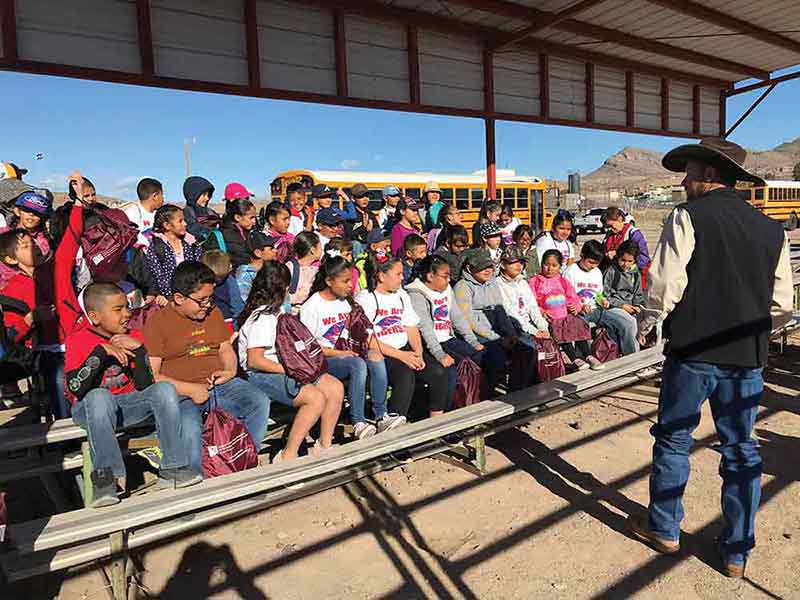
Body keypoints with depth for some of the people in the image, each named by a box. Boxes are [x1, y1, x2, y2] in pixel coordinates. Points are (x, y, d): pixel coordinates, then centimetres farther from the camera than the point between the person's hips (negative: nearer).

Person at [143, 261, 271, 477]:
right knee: (189, 429, -34)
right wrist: (190, 389, -16)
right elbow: (151, 375, -8)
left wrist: (230, 370, 3)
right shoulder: (157, 321, -3)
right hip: (181, 392, -5)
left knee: (260, 401, -18)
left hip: (219, 384, 5)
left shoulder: (213, 313, 16)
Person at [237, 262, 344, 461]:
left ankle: (324, 446, 7)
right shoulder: (263, 318, -17)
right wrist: (289, 370, -18)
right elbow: (254, 360, -22)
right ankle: (288, 456, -17)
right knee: (316, 398, -27)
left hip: (283, 369, 10)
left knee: (335, 388, -3)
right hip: (261, 376, -10)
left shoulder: (274, 312, 15)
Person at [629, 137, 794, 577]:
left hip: (692, 351, -5)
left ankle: (664, 530, 27)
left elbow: (664, 285, -15)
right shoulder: (771, 230, 8)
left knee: (673, 440, 12)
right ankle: (737, 553, 27)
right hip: (747, 358, 5)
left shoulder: (688, 217, -9)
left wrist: (649, 321, 3)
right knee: (741, 450, 15)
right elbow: (782, 307, 9)